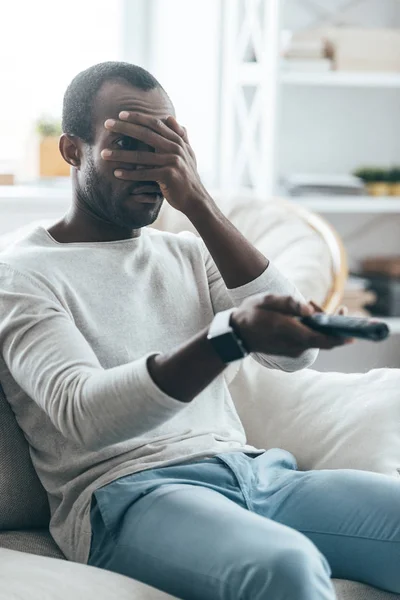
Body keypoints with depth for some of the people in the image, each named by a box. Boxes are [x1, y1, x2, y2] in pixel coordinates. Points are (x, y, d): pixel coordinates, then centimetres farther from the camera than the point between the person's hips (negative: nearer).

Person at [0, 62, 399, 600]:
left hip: (253, 470, 6)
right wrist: (233, 334, -32)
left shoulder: (188, 254, 22)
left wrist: (198, 204, -2)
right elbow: (84, 415, -16)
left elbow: (296, 353, 3)